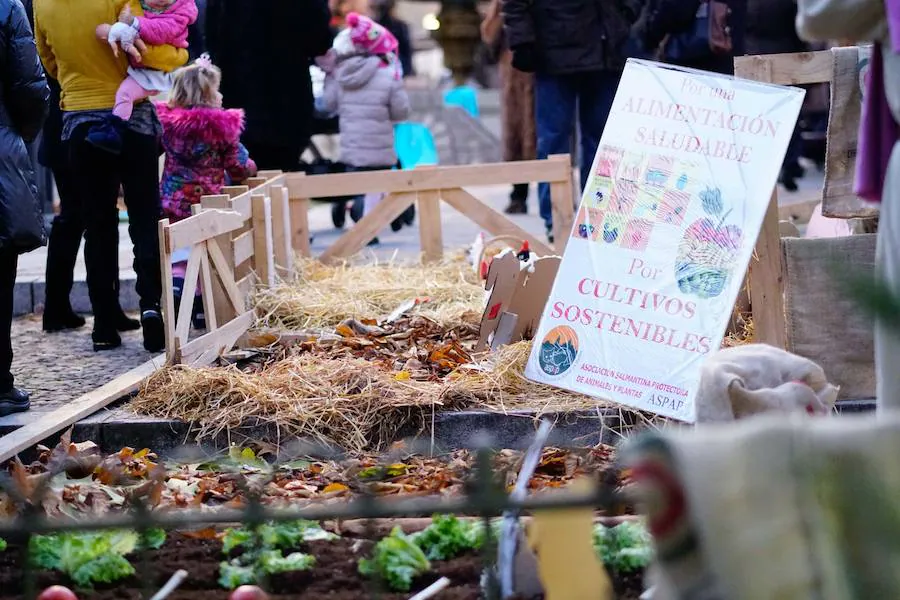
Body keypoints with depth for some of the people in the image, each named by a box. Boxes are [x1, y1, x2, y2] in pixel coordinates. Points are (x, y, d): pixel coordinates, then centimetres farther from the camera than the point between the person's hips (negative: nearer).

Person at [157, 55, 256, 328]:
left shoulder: (166, 121, -3)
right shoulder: (222, 125, -11)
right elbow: (238, 168, -4)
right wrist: (250, 167, 16)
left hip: (172, 201, 2)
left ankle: (177, 278, -12)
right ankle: (202, 309, 13)